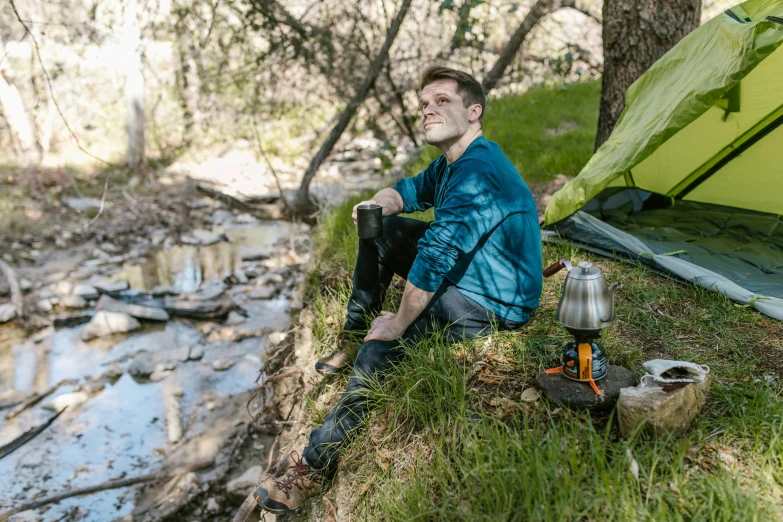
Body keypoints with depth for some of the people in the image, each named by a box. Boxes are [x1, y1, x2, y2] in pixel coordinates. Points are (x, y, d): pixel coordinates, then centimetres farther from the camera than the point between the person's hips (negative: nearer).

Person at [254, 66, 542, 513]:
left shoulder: (478, 174, -27)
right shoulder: (452, 163, 6)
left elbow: (435, 258, -32)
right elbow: (411, 191, 19)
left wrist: (400, 321, -22)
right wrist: (377, 205, -5)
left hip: (494, 306, -11)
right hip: (466, 272, 11)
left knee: (384, 343, -29)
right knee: (381, 231, 10)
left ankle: (317, 465, -18)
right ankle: (353, 339, 16)